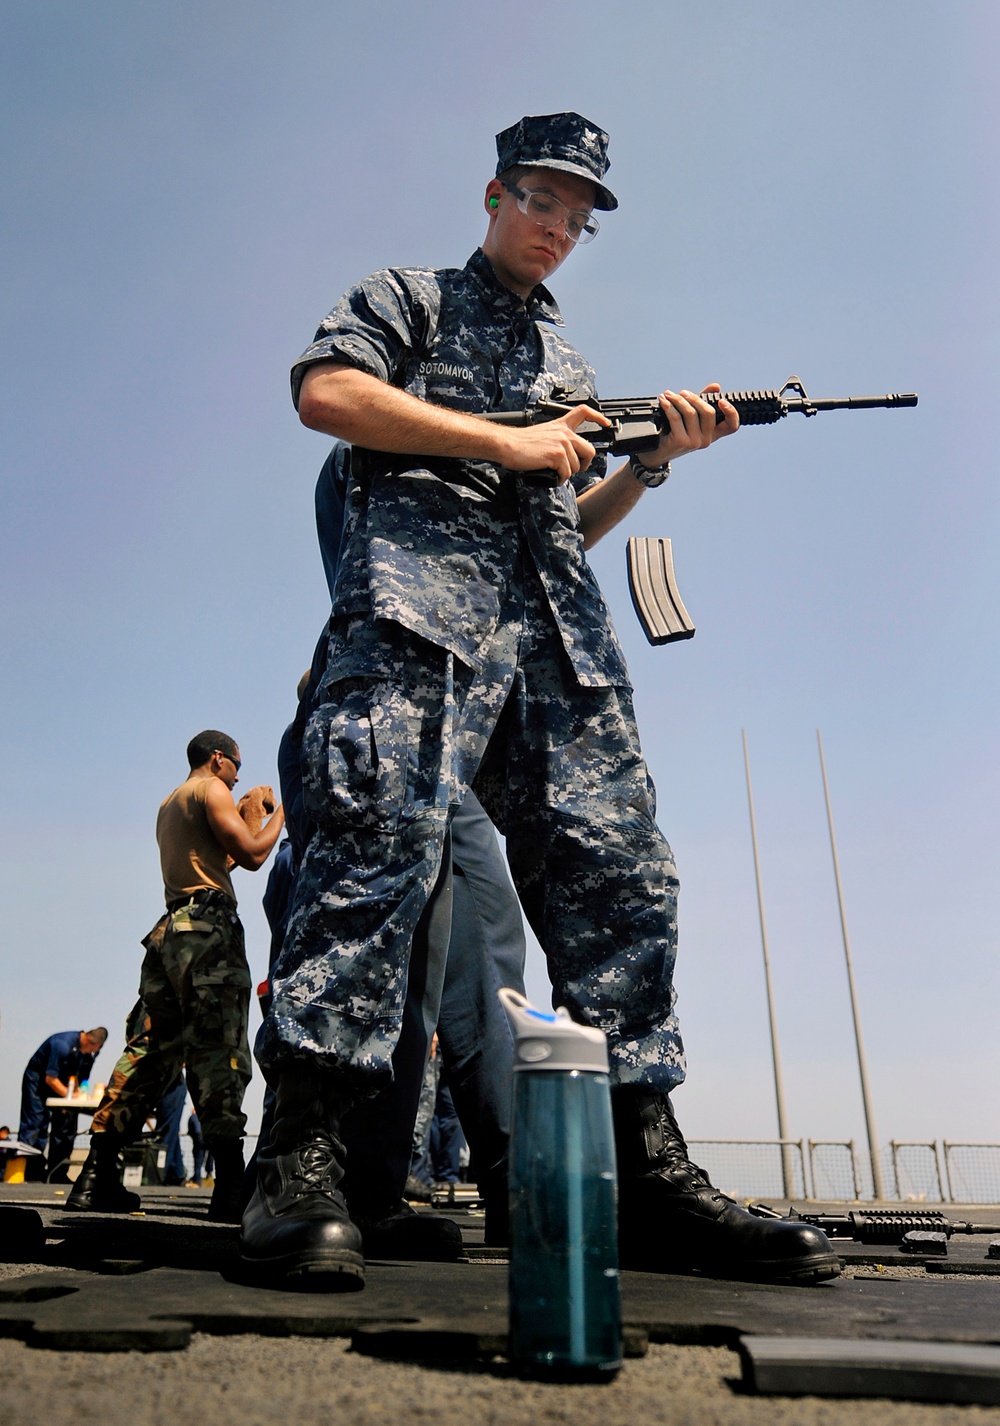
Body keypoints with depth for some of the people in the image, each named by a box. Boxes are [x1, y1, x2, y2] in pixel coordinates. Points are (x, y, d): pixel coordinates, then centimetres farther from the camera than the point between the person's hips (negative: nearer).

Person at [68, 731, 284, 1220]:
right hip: (209, 928, -9)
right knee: (219, 1054, -12)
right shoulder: (210, 789, 0)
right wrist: (281, 814, 8)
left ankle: (97, 1176, 8)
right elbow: (252, 855, -9)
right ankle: (229, 1188, -15)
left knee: (148, 1050, 8)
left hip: (171, 930, 9)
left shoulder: (169, 803, 27)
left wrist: (250, 818, 33)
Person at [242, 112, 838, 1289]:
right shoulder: (408, 297, 22)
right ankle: (301, 1162, -22)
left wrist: (654, 458, 14)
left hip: (556, 617, 6)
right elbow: (325, 392, 1)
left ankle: (645, 1173, -6)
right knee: (382, 837, -24)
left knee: (617, 869, -8)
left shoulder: (571, 364, 38)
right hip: (422, 573, -5)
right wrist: (505, 440, -2)